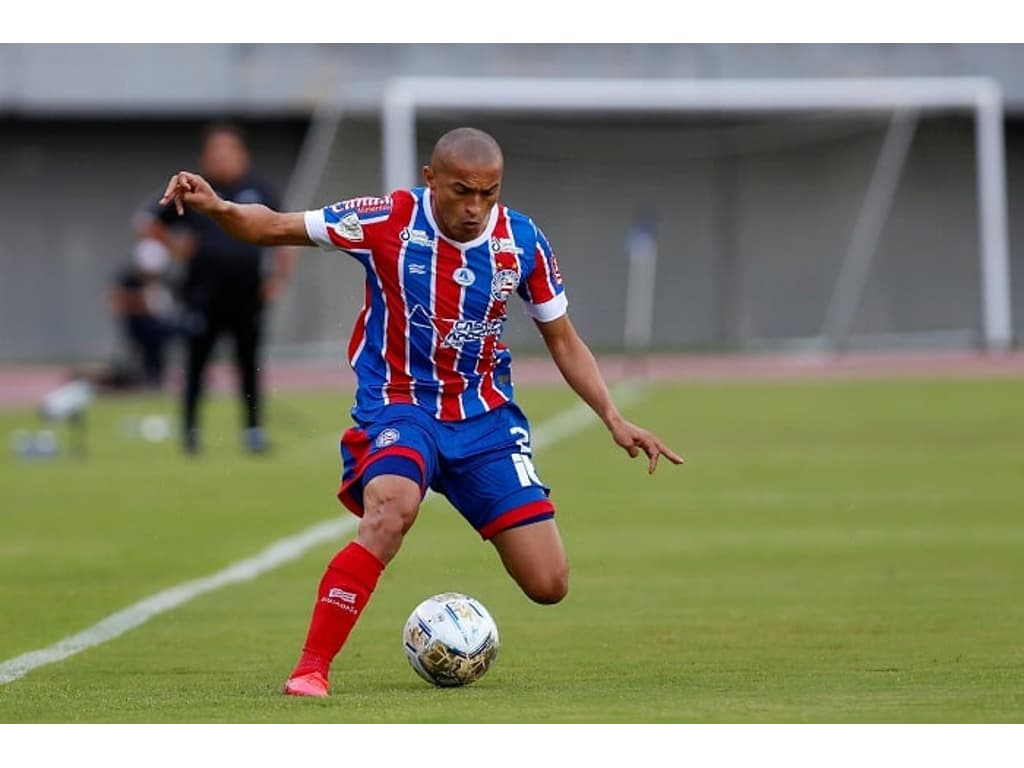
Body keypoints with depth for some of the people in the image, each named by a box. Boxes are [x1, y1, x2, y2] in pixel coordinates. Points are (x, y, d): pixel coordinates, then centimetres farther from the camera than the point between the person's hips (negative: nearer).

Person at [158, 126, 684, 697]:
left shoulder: (523, 242, -4)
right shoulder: (387, 222, -13)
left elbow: (563, 341, 8)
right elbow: (273, 228, -9)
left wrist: (615, 420, 2)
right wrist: (217, 208, -29)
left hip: (486, 415, 3)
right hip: (400, 406, -3)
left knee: (549, 585, -5)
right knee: (392, 511, -38)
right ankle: (311, 670, -32)